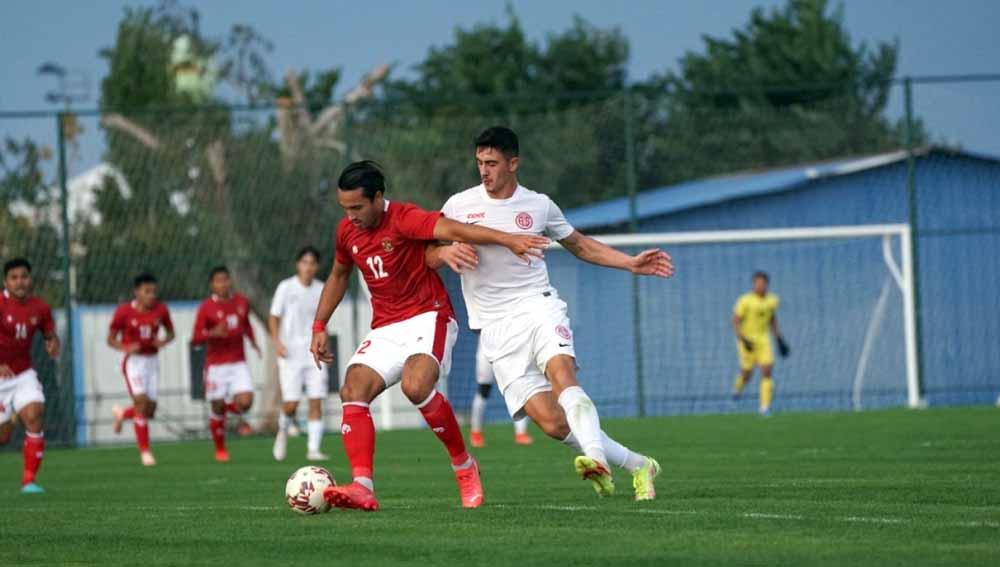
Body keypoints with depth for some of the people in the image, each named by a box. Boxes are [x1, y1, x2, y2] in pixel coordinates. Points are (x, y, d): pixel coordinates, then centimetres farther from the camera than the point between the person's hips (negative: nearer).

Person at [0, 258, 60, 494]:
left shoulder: (40, 308, -1)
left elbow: (51, 335, 12)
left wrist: (53, 344, -12)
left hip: (24, 375, 3)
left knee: (34, 417, -19)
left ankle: (29, 480, -12)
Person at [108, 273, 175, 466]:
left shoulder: (160, 310, -1)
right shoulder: (124, 311, -9)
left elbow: (170, 332, 13)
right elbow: (111, 339, -2)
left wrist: (164, 341, -11)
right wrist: (125, 348, -22)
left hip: (152, 361, 4)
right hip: (133, 361, -4)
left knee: (150, 411, 3)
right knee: (141, 403, -16)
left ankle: (122, 413, 37)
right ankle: (145, 451, -7)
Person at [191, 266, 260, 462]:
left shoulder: (241, 302, 6)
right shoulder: (206, 308, -8)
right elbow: (195, 339, -10)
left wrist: (253, 341, 11)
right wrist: (213, 333, -27)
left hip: (239, 363, 3)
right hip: (216, 364, -3)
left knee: (245, 401, -15)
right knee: (218, 408, 2)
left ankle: (231, 406, 23)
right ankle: (220, 450, 20)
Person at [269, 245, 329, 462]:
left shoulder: (321, 290, 7)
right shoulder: (286, 287, -2)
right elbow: (273, 317, 2)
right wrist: (277, 341, -12)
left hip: (314, 353, 3)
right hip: (291, 354, -3)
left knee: (316, 402, -6)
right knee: (291, 403, -7)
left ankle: (313, 449, -3)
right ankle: (283, 431, 24)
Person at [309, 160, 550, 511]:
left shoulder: (404, 219, -15)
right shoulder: (347, 231, 8)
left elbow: (452, 230, -31)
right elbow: (338, 276, 27)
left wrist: (508, 240, -43)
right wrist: (319, 326, 23)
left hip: (428, 319, -7)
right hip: (385, 330, 7)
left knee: (416, 386, -32)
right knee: (352, 392, -16)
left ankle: (464, 466, -11)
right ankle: (363, 487, -26)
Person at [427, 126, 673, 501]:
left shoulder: (539, 206, 8)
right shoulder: (460, 205, 4)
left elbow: (580, 245, 22)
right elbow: (428, 256, 8)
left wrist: (631, 263, 12)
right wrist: (447, 252, -16)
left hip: (538, 307, 0)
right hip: (496, 327, 0)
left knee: (562, 375, -33)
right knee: (551, 422, -13)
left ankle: (596, 457, -50)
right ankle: (637, 466, -2)